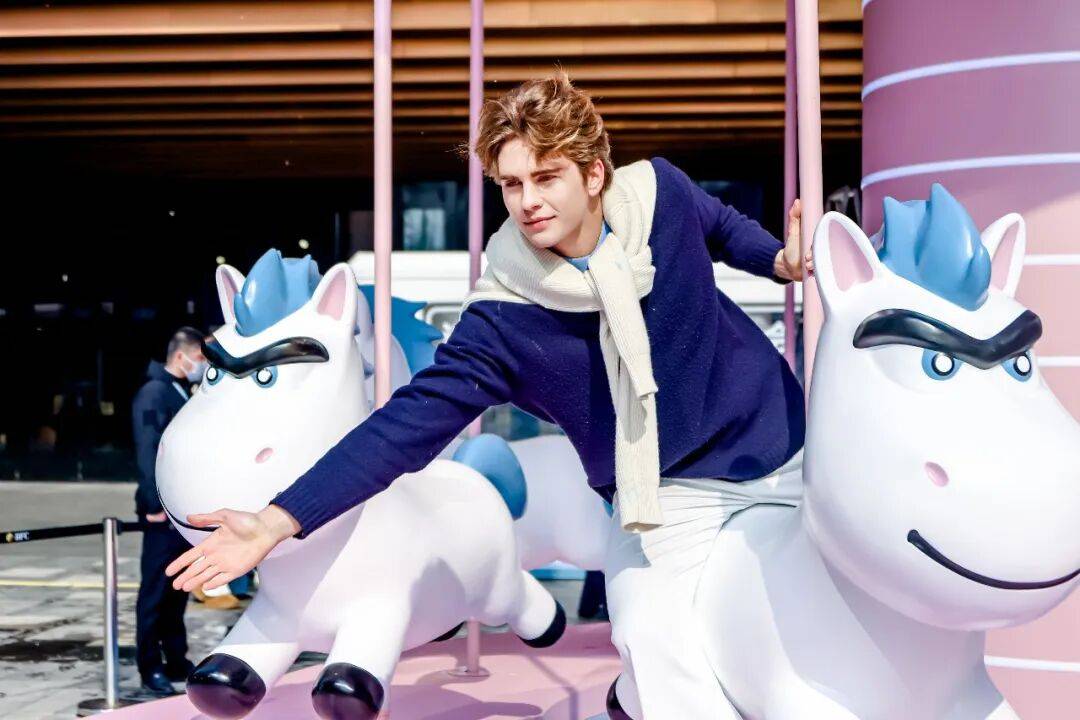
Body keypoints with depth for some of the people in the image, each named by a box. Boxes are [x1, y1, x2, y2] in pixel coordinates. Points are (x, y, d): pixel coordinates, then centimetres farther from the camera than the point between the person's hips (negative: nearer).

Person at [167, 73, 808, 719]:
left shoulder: (660, 190, -12)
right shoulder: (503, 321, -21)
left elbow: (721, 225, 12)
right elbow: (411, 421, -22)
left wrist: (781, 260, -6)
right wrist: (277, 522, -28)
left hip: (789, 445, 5)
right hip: (670, 489, -4)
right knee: (651, 636, -28)